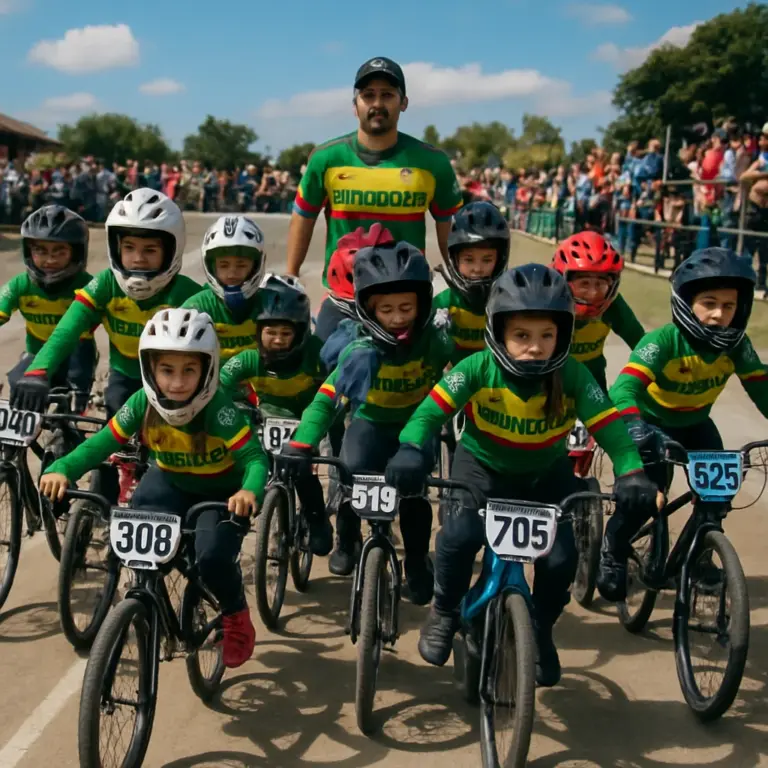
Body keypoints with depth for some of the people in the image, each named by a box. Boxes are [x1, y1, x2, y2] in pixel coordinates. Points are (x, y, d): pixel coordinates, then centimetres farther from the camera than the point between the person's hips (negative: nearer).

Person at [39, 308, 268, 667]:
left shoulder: (218, 409, -33)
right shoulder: (142, 404, -22)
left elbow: (254, 457, -36)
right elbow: (102, 443, -20)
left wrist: (250, 491, -58)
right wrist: (61, 469, -39)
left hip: (222, 492, -3)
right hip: (170, 482, 4)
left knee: (212, 557, -25)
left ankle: (237, 617, 9)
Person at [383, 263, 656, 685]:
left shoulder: (573, 376, -22)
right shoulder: (477, 369, -25)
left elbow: (609, 426, -27)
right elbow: (431, 412, -32)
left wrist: (631, 473, -45)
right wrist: (412, 450, -52)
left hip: (547, 473, 1)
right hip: (482, 466, -1)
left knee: (561, 556, -16)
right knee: (459, 536, -26)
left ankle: (540, 631, 17)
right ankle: (445, 612, 6)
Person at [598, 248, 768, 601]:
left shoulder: (737, 345, -18)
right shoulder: (662, 342, -33)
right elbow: (624, 389, -44)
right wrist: (636, 429, -62)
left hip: (694, 424, 5)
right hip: (652, 423, -4)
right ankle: (612, 553, 9)